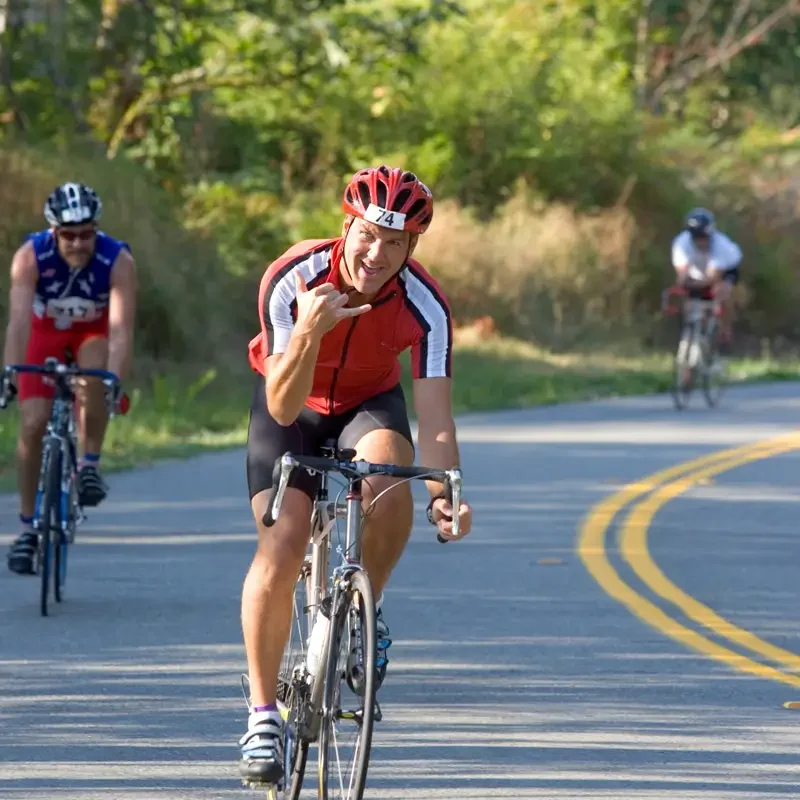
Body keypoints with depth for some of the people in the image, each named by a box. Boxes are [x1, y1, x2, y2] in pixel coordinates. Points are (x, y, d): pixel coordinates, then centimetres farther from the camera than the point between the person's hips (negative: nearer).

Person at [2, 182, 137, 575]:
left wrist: (116, 380, -54)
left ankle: (89, 465, -15)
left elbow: (120, 329, -40)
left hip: (93, 329, -1)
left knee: (94, 376, -36)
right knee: (33, 424, -12)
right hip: (46, 328, 1)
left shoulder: (118, 261, -33)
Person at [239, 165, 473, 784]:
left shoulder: (424, 305, -27)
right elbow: (283, 409, -33)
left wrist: (446, 492, -46)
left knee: (388, 470, -34)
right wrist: (309, 331, -50)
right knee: (282, 548, -21)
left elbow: (434, 416, -29)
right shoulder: (291, 280, -31)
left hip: (370, 402, 1)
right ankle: (263, 714, -7)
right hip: (291, 405, -1)